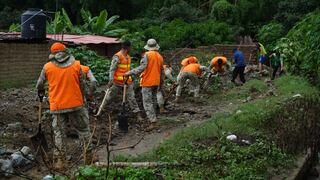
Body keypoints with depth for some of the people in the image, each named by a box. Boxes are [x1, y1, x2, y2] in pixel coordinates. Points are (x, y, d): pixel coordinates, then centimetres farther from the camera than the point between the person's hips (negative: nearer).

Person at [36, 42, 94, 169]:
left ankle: (59, 160, 9)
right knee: (83, 129, 13)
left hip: (57, 105, 0)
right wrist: (82, 99, 18)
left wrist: (40, 93, 31)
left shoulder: (47, 67, -2)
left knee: (59, 133, 9)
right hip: (76, 104, 0)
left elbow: (40, 84, 9)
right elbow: (82, 85, 3)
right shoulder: (76, 65, -3)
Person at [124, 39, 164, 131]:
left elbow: (142, 68, -20)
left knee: (147, 103, -7)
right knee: (152, 101, 18)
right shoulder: (160, 57, 10)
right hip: (156, 82, 7)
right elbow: (162, 72, 16)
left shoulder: (147, 55, -11)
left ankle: (153, 122, -14)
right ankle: (153, 119, 23)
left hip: (147, 82, -7)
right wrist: (161, 83, 25)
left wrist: (129, 73, -17)